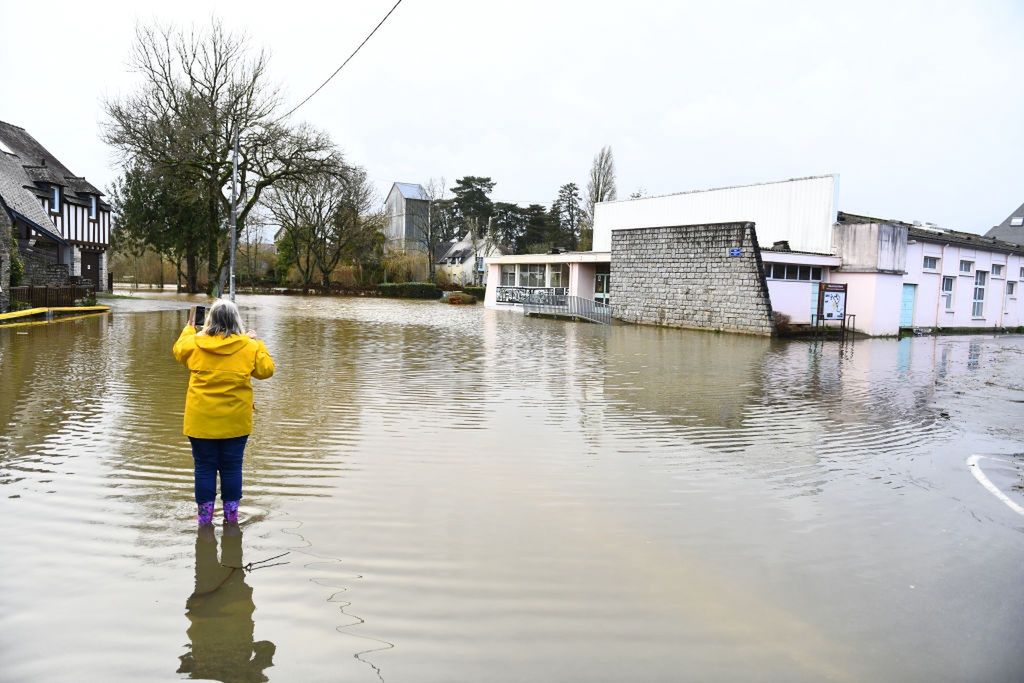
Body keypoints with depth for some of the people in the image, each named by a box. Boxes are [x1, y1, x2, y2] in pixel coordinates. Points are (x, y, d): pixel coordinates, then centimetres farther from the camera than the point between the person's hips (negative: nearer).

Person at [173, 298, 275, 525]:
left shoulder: (195, 343, -4)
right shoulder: (248, 346, -8)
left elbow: (178, 350, 18)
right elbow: (266, 370, 3)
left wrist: (189, 329, 34)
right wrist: (258, 343, 13)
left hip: (201, 421, 0)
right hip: (235, 422, 0)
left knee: (204, 468, 10)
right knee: (231, 468, 11)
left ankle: (205, 516, 17)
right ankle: (231, 514, 19)